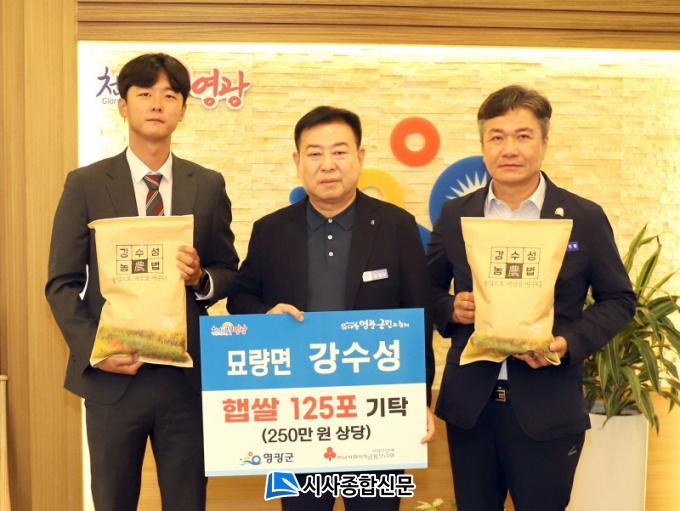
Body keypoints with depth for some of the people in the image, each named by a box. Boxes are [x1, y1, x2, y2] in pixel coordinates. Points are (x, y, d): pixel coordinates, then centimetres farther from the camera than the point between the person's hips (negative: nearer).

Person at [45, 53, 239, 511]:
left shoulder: (209, 186, 4)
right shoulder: (85, 184, 0)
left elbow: (229, 272, 9)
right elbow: (62, 283, 0)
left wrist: (201, 278, -14)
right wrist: (93, 350, -12)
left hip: (187, 376, 1)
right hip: (112, 377, -1)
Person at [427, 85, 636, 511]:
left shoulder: (585, 218, -3)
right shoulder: (455, 214, 3)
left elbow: (619, 299, 3)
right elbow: (429, 289, 12)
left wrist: (570, 343, -13)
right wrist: (451, 309, -10)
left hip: (547, 411, -2)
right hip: (469, 406, 2)